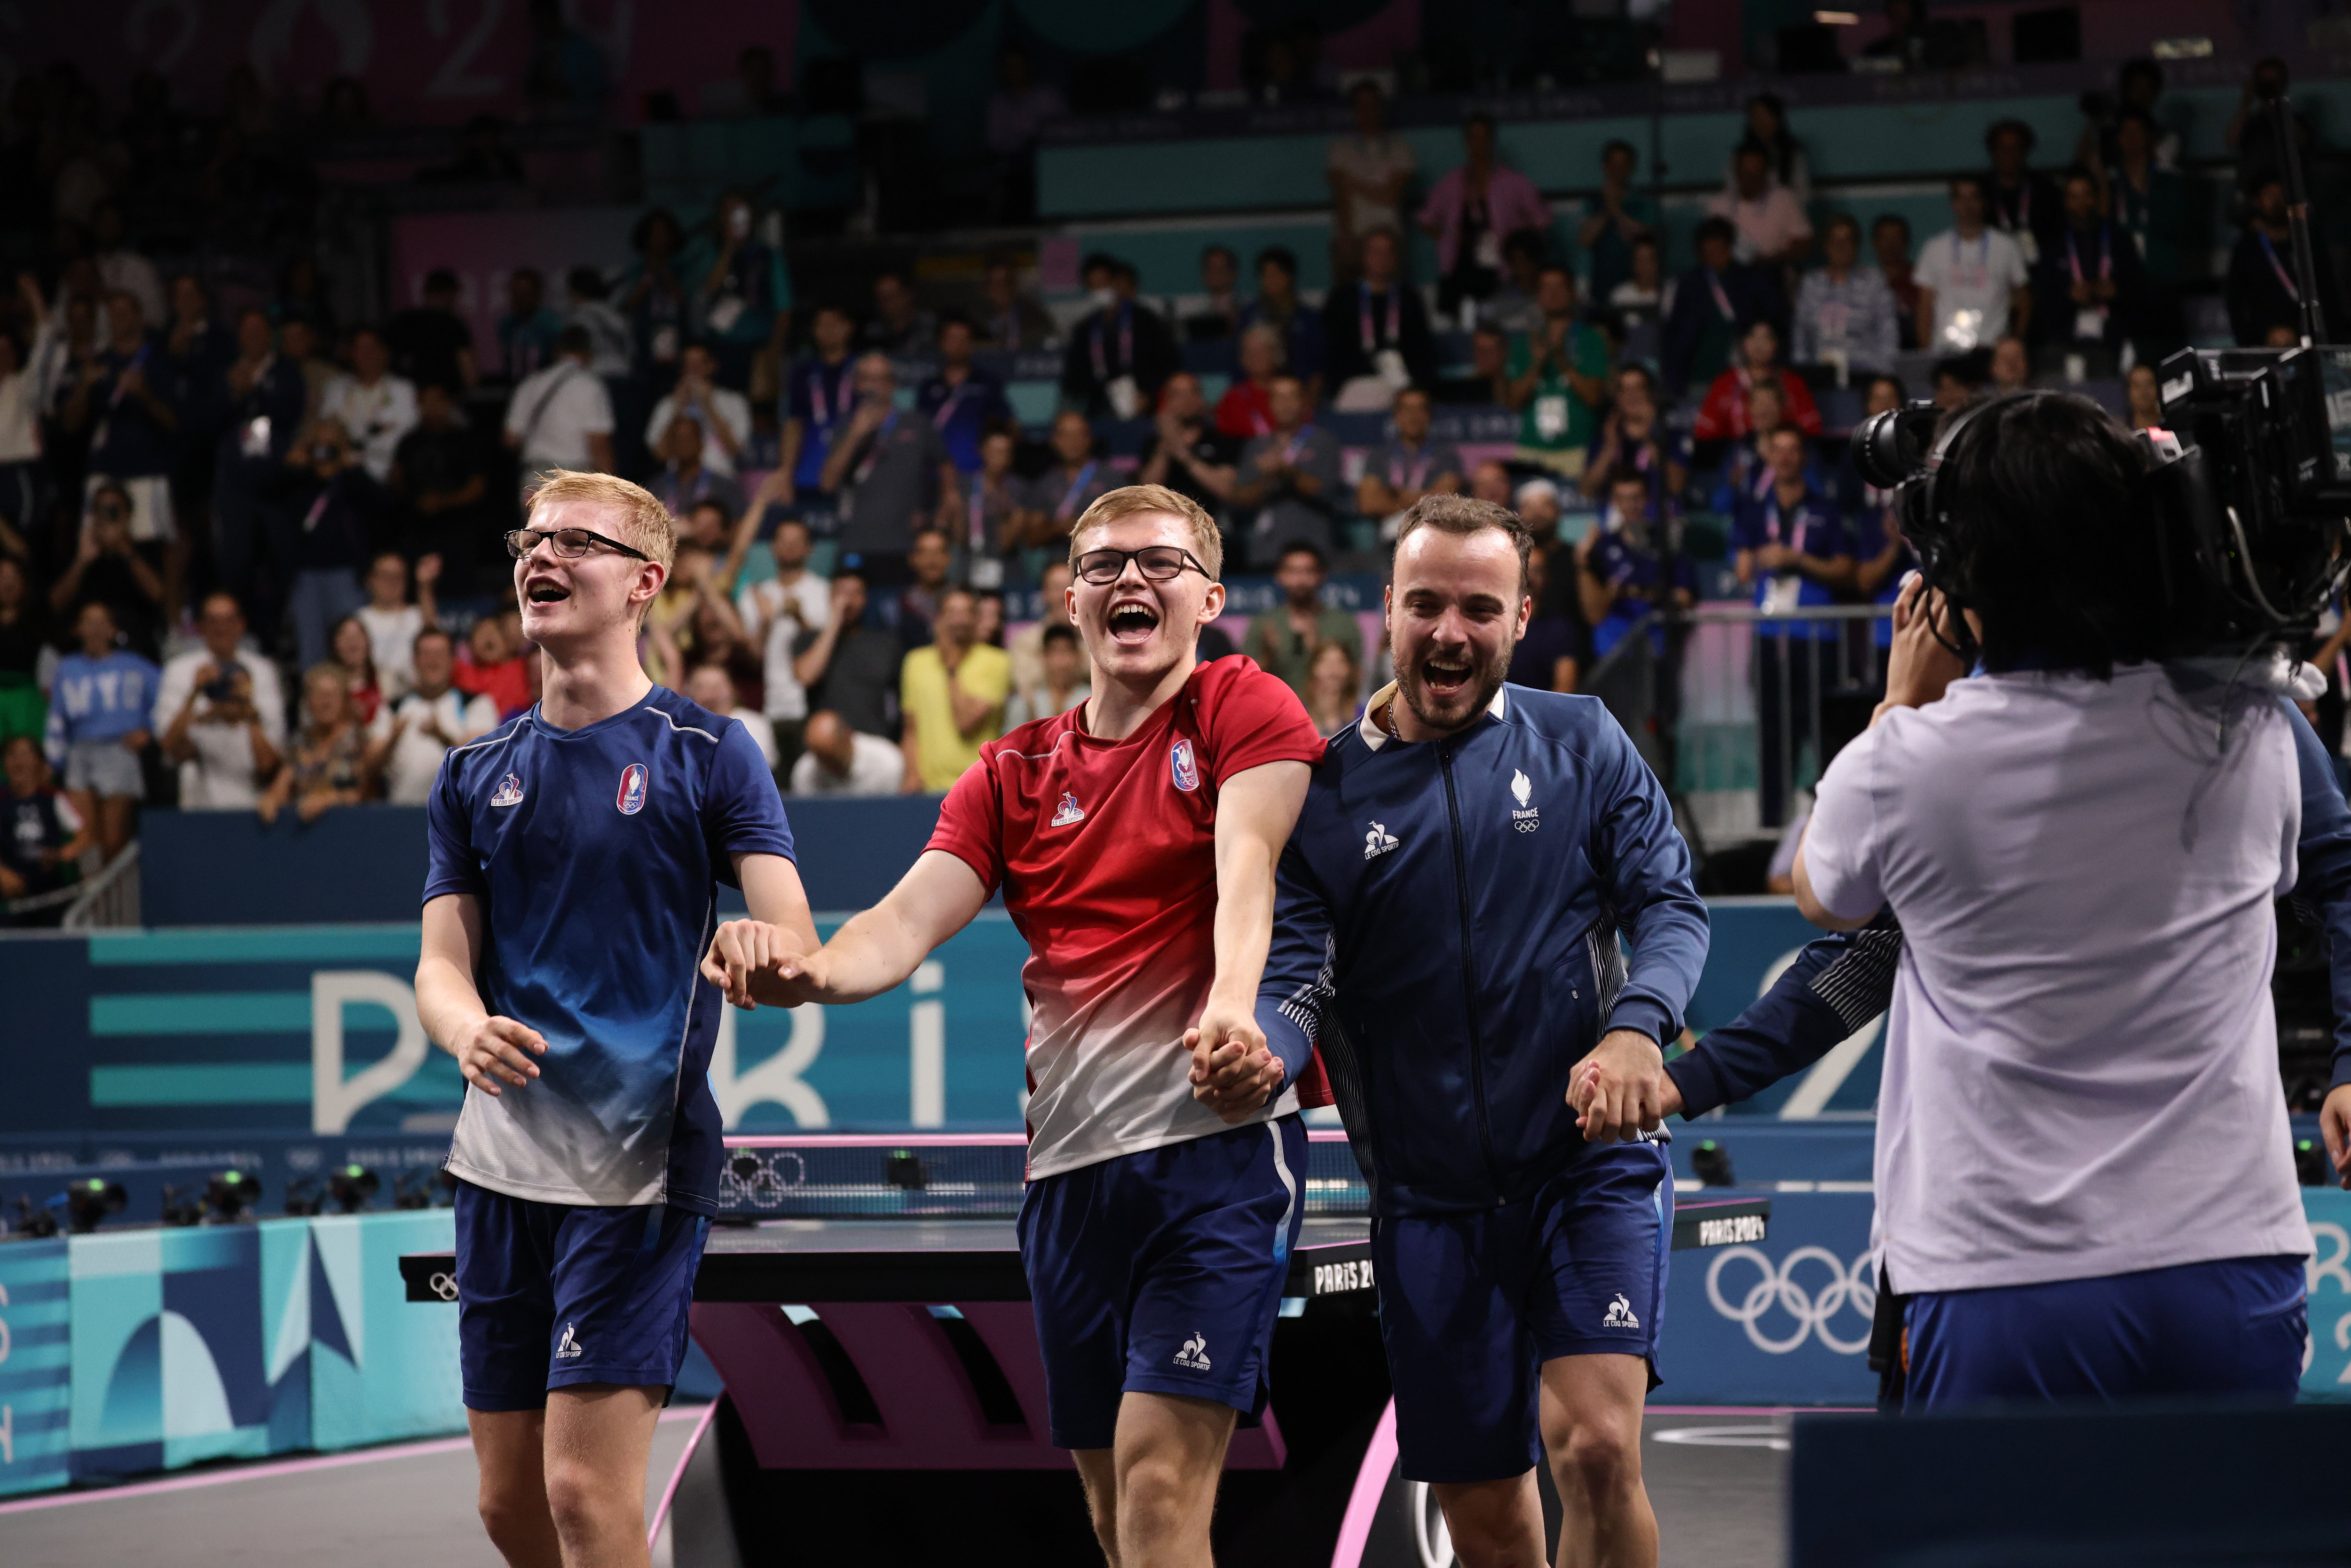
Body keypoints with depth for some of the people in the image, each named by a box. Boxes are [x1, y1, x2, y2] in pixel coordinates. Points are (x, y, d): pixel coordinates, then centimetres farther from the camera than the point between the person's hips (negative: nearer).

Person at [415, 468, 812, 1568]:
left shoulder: (709, 755, -1)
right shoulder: (476, 774, 13)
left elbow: (792, 939, -8)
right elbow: (442, 963, 7)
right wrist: (467, 1030, -17)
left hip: (641, 1162, -5)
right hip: (502, 1158, 5)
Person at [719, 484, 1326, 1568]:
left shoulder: (1244, 710, 3)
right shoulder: (1016, 774, 16)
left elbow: (1248, 862, -15)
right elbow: (906, 923, 4)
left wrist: (1233, 1006, -35)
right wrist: (808, 974, -19)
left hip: (1218, 1141, -5)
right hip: (1069, 1161, 6)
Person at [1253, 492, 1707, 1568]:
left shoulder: (1583, 743, 4)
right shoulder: (1325, 790, 3)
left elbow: (1670, 905, 0)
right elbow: (1298, 972, -4)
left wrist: (1636, 1027, -22)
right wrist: (1259, 1048, -28)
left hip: (1590, 1163, -2)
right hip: (1432, 1197, 2)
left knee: (1595, 1449, -22)